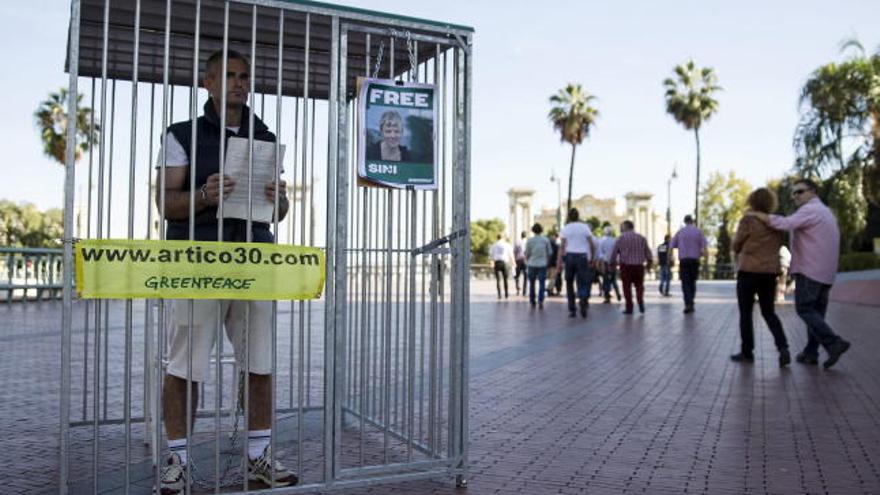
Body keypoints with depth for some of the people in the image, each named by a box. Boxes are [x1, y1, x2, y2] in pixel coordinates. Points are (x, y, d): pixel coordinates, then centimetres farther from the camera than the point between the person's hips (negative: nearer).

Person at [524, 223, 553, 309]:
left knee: (532, 283, 15)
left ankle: (532, 301, 22)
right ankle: (540, 300, -16)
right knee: (541, 283, 0)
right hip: (542, 264, -1)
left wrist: (527, 262, 21)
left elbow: (527, 254, 3)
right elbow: (549, 253, 4)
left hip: (532, 264, 1)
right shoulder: (546, 240, -2)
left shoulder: (529, 241, -3)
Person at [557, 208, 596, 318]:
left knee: (569, 283, 12)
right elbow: (591, 245, 1)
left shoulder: (565, 228, 2)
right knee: (582, 283, 1)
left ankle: (572, 309, 11)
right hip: (582, 256, 0)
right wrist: (591, 258, 11)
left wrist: (559, 261, -5)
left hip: (569, 256, 0)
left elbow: (562, 246, -4)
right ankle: (583, 300, -29)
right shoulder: (585, 227, 3)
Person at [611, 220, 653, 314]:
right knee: (639, 285, 14)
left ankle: (629, 308, 4)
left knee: (627, 286, 4)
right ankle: (640, 301, -8)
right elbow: (648, 251, 7)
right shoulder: (641, 238, 6)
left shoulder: (621, 238, -3)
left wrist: (612, 263, 10)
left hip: (625, 265, -2)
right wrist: (649, 262, 18)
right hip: (639, 265, 2)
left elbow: (614, 252, -2)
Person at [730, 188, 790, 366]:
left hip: (748, 271, -5)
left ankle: (747, 352, 11)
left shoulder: (748, 220, -11)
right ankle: (783, 348, -3)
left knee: (746, 313, 6)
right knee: (769, 312, 14)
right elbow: (778, 245, 14)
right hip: (770, 272, 5)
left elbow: (736, 246, -3)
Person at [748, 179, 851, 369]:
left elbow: (786, 224, -27)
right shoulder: (827, 212, 22)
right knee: (816, 311, 11)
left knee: (804, 309, -3)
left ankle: (834, 343, -13)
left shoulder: (810, 210, -10)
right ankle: (811, 353, 12)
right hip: (826, 272, 9)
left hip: (810, 271, -9)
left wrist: (757, 214, -21)